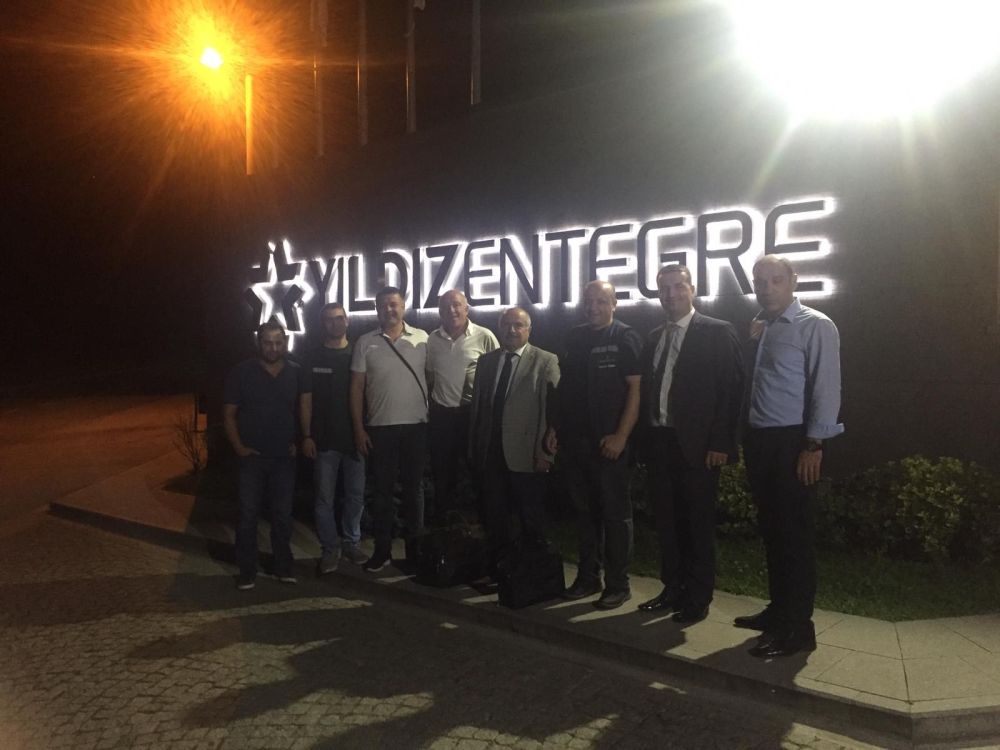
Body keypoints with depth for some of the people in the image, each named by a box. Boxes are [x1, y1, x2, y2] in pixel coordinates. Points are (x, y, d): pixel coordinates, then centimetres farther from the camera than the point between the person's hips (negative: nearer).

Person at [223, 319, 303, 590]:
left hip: (284, 457, 2)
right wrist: (239, 447, -8)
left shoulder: (297, 373, 2)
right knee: (248, 515, 1)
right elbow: (229, 414, -1)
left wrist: (300, 442, 1)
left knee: (283, 515, 8)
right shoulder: (242, 372, -3)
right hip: (253, 456, -1)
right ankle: (247, 572, 11)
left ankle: (284, 567, 20)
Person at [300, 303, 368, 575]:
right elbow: (306, 399, 2)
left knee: (356, 495, 7)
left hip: (355, 438, 1)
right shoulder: (313, 358, 3)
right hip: (324, 440, -1)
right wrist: (307, 436, -4)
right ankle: (330, 548, 13)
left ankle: (350, 542, 22)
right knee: (324, 498, 2)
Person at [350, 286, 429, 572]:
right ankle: (382, 550, 19)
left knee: (413, 488, 9)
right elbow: (357, 388, 3)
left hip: (416, 425, 0)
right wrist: (359, 430, -2)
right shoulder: (365, 343, 2)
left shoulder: (422, 338, 1)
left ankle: (414, 550, 20)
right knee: (382, 490, 8)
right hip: (380, 428, 0)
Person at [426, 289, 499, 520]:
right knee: (441, 467, 12)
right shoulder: (432, 339, 4)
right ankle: (442, 513, 28)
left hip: (475, 412, -3)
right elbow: (428, 375, 13)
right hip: (441, 413, 3)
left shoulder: (484, 336, -9)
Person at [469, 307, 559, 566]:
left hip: (526, 456, -4)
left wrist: (545, 453, -11)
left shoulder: (546, 361, -2)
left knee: (532, 522, 6)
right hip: (490, 455, 4)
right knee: (494, 518, 11)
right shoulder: (486, 361, 14)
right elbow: (476, 407, 14)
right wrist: (473, 449, 11)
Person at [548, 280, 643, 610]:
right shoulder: (575, 338, 13)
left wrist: (621, 435, -16)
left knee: (615, 513, 3)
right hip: (574, 440, 5)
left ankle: (618, 583, 14)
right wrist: (555, 427, 10)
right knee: (584, 511, 13)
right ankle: (588, 577, 25)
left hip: (608, 442, -5)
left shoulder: (625, 338, -3)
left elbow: (636, 388, -9)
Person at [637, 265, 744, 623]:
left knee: (698, 523, 4)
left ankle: (698, 598, 16)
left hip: (697, 446, -5)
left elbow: (731, 390, -9)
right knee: (667, 522, 13)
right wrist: (646, 439, 5)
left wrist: (720, 443, -15)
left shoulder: (718, 333, -4)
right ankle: (673, 590, 25)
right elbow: (647, 390, 12)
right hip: (659, 443, 6)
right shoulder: (654, 338, 14)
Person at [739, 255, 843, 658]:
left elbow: (827, 388, -13)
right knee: (771, 530, 14)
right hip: (758, 441, 7)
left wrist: (814, 445, -17)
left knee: (794, 533, -1)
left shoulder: (815, 326, -8)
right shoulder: (758, 326, 13)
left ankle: (798, 627, 9)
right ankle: (779, 609, 27)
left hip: (793, 442, -7)